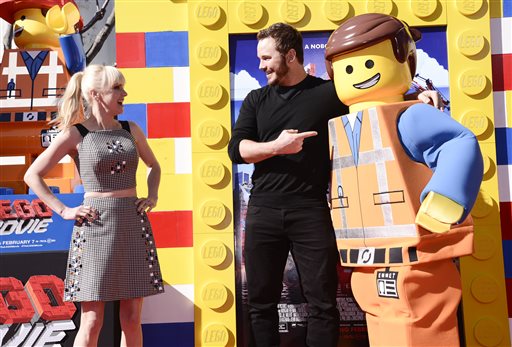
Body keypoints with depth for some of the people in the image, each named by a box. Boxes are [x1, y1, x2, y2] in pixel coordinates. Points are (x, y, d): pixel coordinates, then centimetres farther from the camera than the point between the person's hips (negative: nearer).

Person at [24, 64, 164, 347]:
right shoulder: (74, 134, -2)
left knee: (131, 319, 6)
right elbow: (32, 176, 0)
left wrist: (152, 195, 9)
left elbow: (154, 166, 26)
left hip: (134, 224, 4)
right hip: (96, 227, -4)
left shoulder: (131, 130, 10)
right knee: (92, 321, -2)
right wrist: (63, 211, -6)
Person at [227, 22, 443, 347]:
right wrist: (276, 146, -14)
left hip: (311, 211, -2)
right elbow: (236, 149, 2)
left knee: (322, 302, 2)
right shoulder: (256, 100, 11)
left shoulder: (328, 92, 4)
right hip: (263, 211, 3)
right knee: (261, 301, 9)